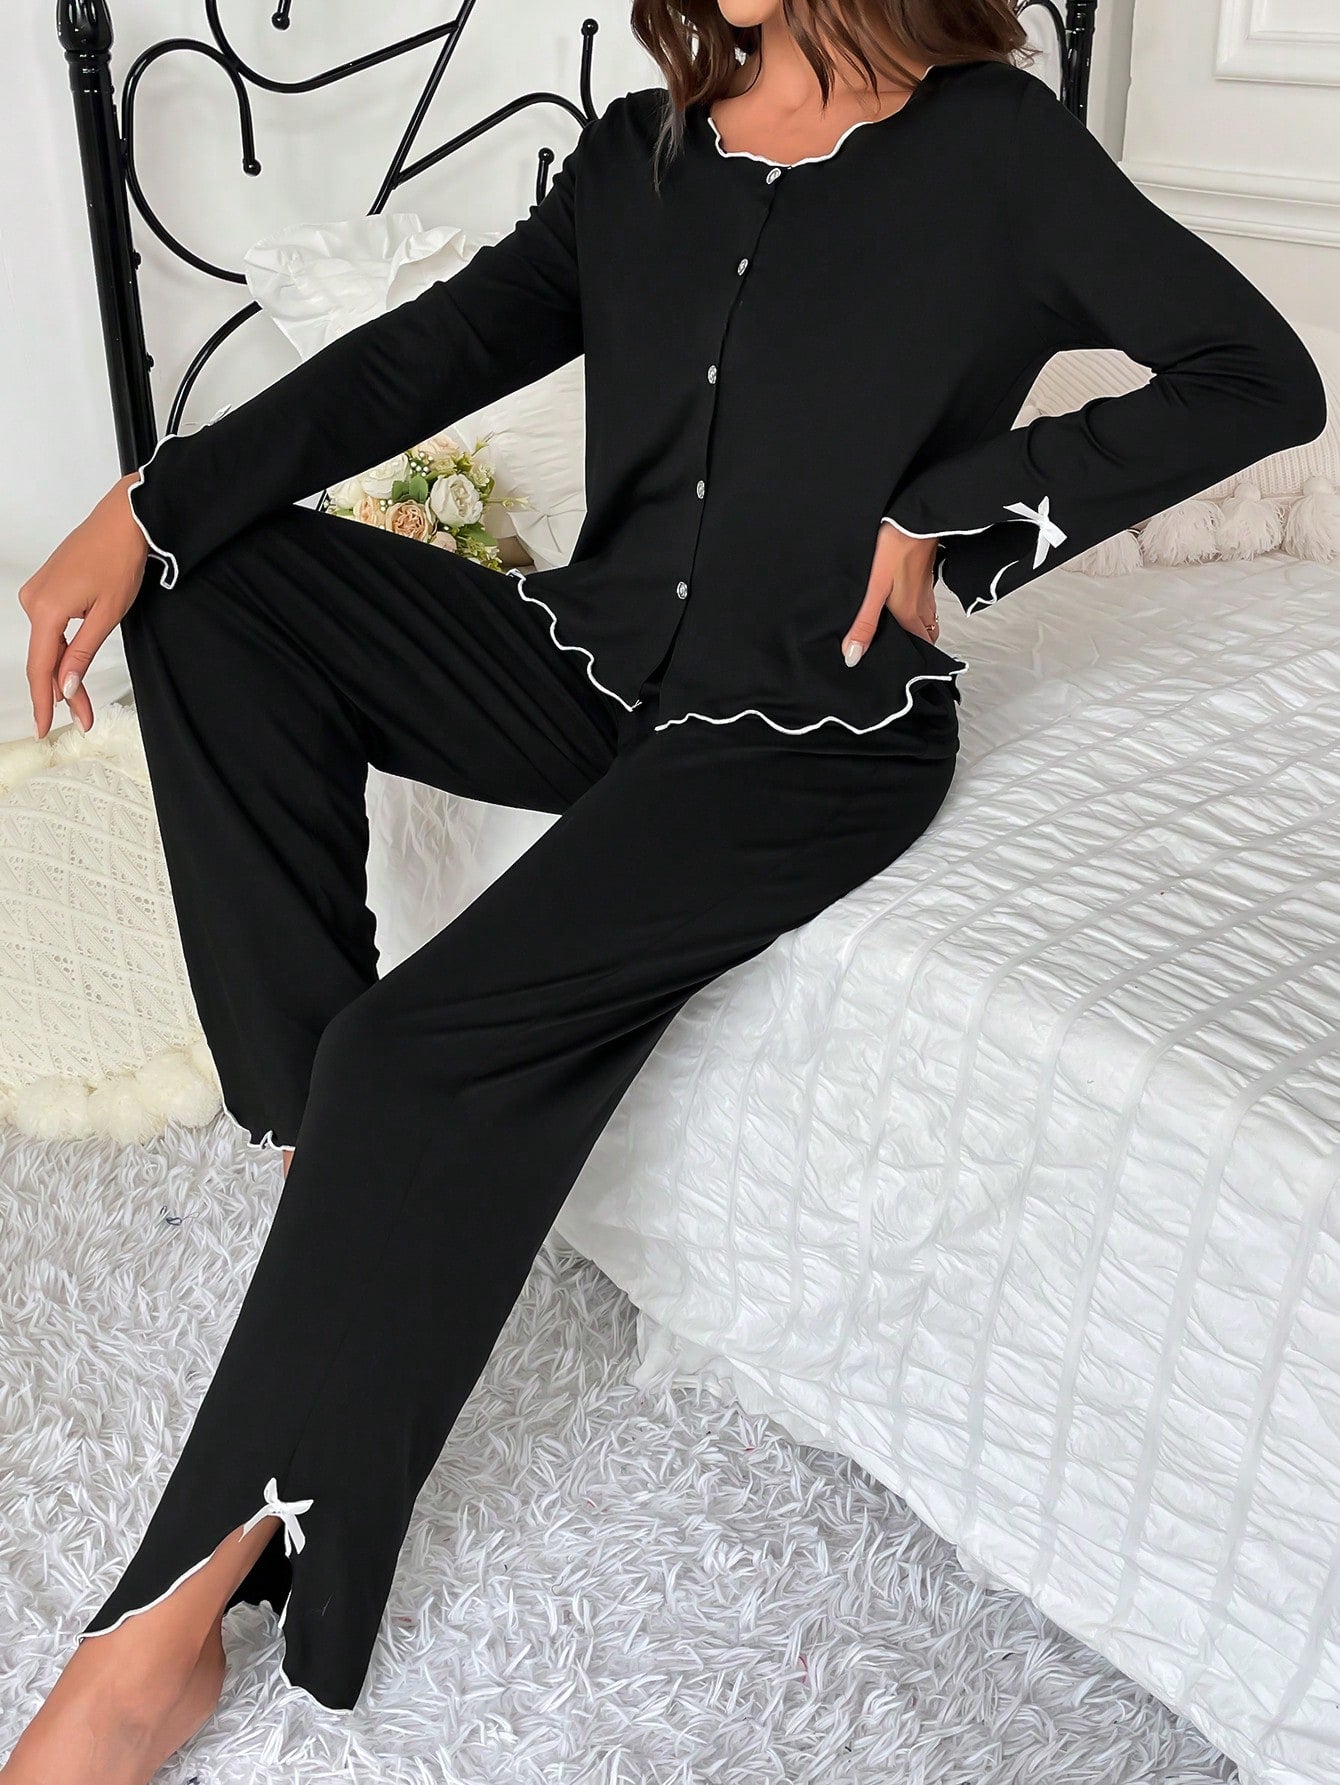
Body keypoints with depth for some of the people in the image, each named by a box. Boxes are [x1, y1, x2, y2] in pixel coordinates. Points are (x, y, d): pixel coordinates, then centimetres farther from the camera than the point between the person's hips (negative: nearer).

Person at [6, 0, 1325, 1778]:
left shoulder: (990, 149, -6)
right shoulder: (645, 149, 9)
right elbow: (434, 349, 4)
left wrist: (958, 507, -14)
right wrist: (144, 511, -6)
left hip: (812, 736, -7)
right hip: (602, 665, 7)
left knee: (443, 1042, -26)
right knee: (222, 581, -7)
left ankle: (180, 1610, -15)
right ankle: (329, 1129, -9)